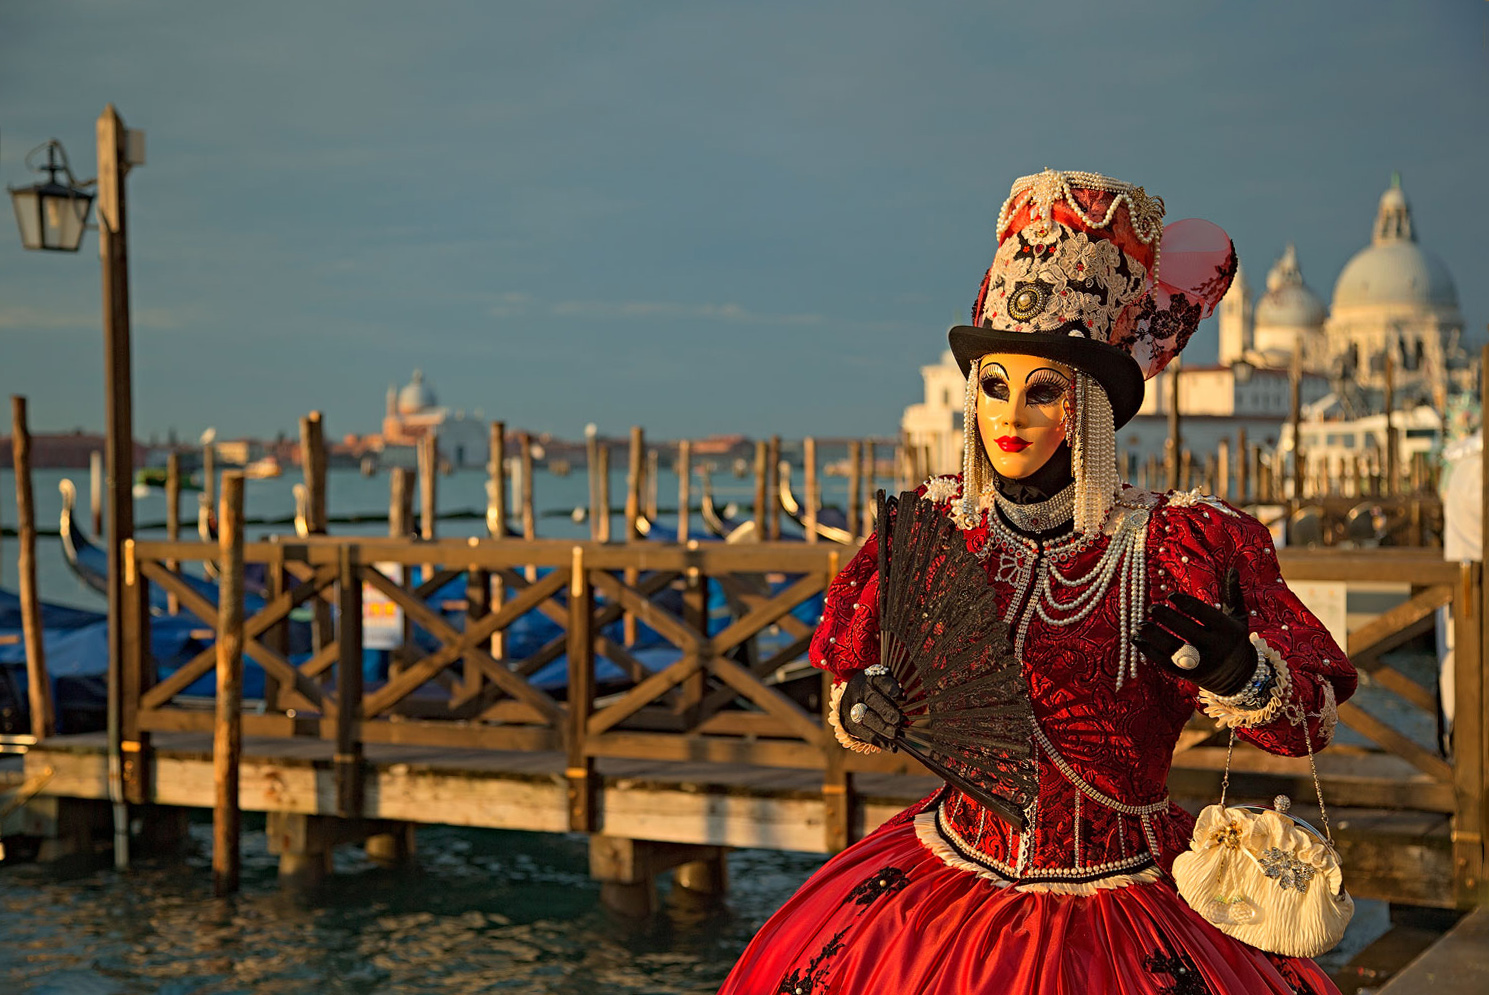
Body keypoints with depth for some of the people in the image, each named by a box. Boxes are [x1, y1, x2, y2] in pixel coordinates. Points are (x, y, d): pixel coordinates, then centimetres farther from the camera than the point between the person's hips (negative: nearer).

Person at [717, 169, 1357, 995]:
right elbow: (854, 664, 12)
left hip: (1125, 921, -2)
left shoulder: (1178, 546, -11)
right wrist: (859, 708, -11)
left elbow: (1309, 723, -7)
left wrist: (1237, 671, -28)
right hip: (949, 890, 3)